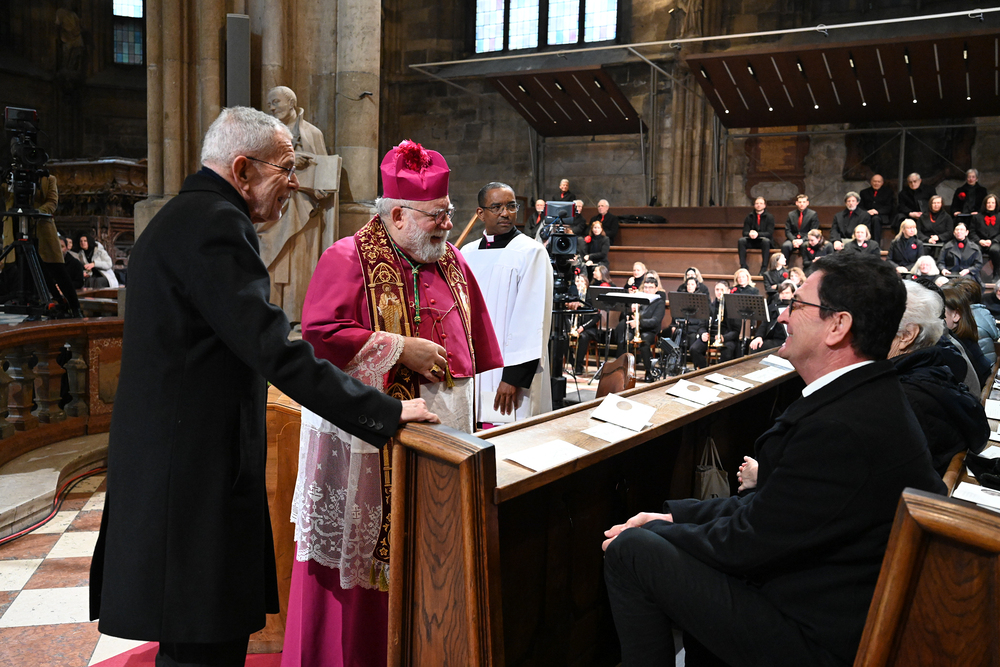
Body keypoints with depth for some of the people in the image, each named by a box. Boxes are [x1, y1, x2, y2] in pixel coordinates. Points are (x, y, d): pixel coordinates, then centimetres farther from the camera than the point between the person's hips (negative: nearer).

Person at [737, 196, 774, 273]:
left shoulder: (769, 217, -1)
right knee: (741, 240, -27)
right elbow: (744, 232, 2)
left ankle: (764, 268, -34)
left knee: (766, 240, -37)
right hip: (752, 241, 3)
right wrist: (750, 234, -24)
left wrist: (758, 234, -28)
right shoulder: (749, 217, 7)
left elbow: (769, 233, -10)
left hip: (763, 241, -3)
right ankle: (743, 266, -28)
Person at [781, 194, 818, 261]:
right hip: (793, 239, 2)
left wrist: (802, 240, -17)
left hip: (805, 240, -2)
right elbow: (787, 231, 6)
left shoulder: (813, 214, 4)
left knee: (806, 246, -37)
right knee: (785, 246, -30)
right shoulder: (791, 214, 12)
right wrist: (793, 240, -14)